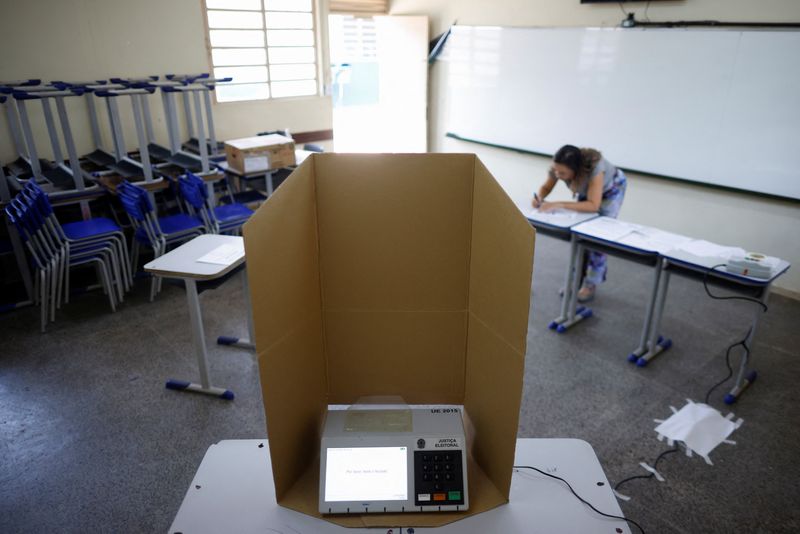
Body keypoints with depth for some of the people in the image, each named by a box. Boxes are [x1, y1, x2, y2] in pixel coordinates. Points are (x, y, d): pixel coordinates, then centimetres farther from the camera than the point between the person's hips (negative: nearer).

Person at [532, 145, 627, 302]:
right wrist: (539, 198, -38)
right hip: (585, 190, 5)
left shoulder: (595, 168, -45)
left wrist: (559, 205, -55)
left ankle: (591, 284, 4)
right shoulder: (559, 167, -31)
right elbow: (546, 187, -15)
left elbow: (593, 205, -48)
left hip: (611, 190, -4)